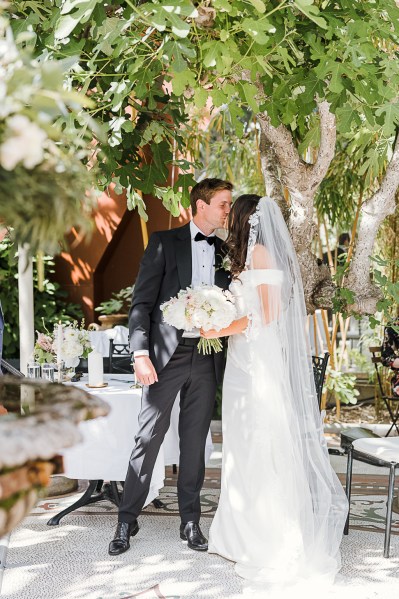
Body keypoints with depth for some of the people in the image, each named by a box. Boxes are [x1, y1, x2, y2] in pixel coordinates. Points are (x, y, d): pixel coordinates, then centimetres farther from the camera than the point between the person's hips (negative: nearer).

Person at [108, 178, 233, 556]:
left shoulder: (226, 252, 11)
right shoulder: (165, 242, -1)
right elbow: (141, 302, -6)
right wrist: (141, 354, -15)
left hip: (207, 358, 4)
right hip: (167, 354, -3)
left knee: (195, 441, 9)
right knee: (148, 439, 0)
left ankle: (190, 521, 19)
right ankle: (127, 520, 12)